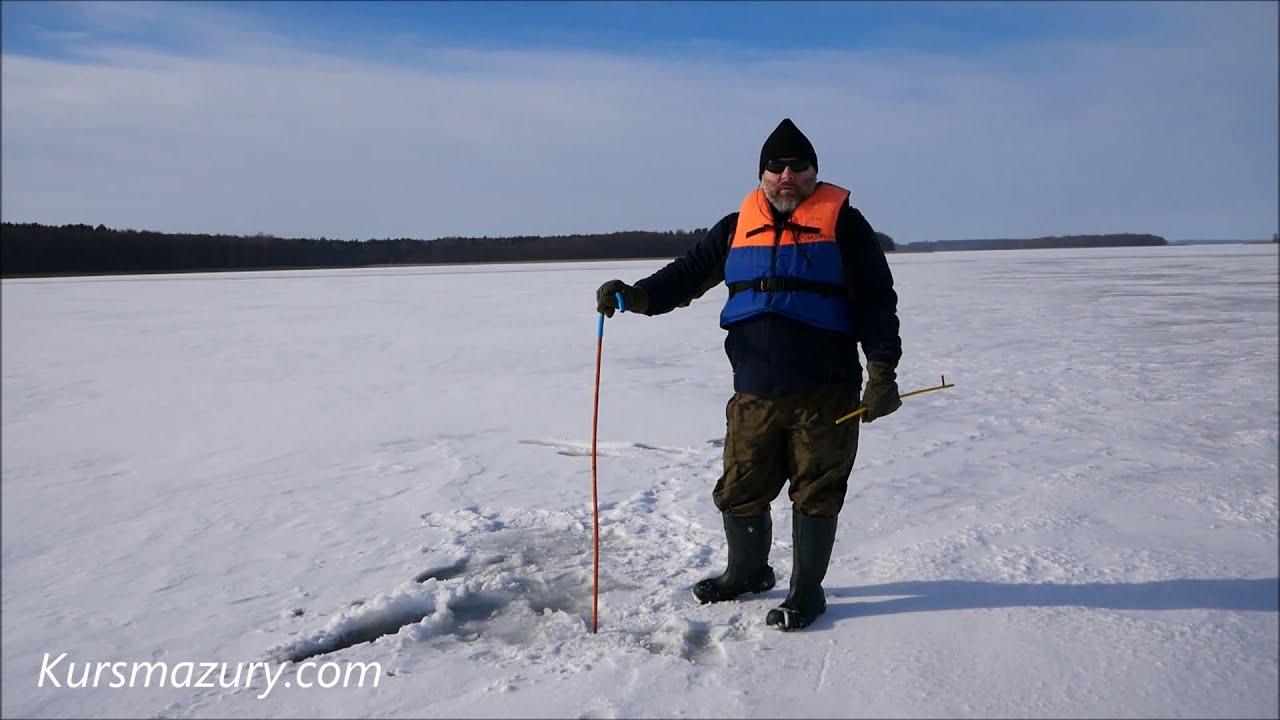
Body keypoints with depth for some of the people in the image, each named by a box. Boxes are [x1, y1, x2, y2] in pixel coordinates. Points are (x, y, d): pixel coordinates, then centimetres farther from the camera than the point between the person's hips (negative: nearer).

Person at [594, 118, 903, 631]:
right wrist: (635, 295, -9)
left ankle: (807, 591, 23)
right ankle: (747, 572, 35)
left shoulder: (842, 223, 0)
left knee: (815, 494, 5)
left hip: (825, 394, -3)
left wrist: (882, 372, -7)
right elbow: (688, 275, 8)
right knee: (739, 492, 10)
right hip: (754, 394, 4)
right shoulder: (737, 227, 11)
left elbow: (877, 301, -1)